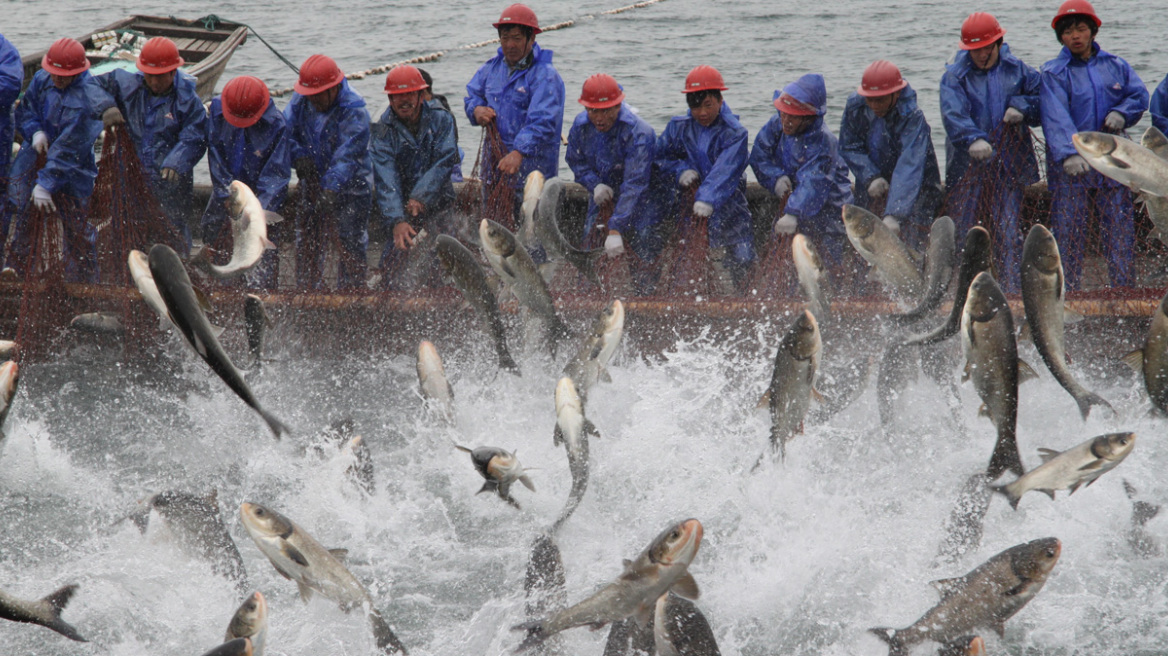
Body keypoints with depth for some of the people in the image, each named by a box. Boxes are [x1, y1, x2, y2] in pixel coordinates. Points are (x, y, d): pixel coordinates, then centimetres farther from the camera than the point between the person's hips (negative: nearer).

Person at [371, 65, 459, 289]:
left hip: (436, 200, 0)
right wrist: (396, 221, -34)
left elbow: (443, 163, -13)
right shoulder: (384, 130, -8)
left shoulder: (441, 119, -5)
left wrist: (420, 197, -26)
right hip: (401, 203, 0)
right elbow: (386, 180, -20)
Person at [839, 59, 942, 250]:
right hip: (873, 183, 5)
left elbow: (909, 167, -39)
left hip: (915, 186, -5)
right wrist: (870, 177, -23)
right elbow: (849, 148, -5)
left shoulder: (912, 117, -31)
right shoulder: (855, 107, -16)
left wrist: (894, 214, -49)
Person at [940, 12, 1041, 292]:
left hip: (1009, 165, 1)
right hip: (967, 166, -1)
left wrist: (1022, 107, -10)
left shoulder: (1017, 71, 8)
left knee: (1008, 232, -1)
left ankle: (1011, 289, 2)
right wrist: (972, 139, -36)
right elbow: (953, 114, -18)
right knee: (962, 232, 0)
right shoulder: (955, 76, 0)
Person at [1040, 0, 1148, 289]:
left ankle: (1125, 289, 12)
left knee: (1120, 229, 5)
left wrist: (1121, 113, -11)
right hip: (1070, 166, -3)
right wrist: (1069, 154, -31)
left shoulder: (1116, 67, 11)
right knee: (1068, 233, -3)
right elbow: (1056, 118, -16)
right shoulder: (1053, 73, -3)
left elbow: (1139, 95, 11)